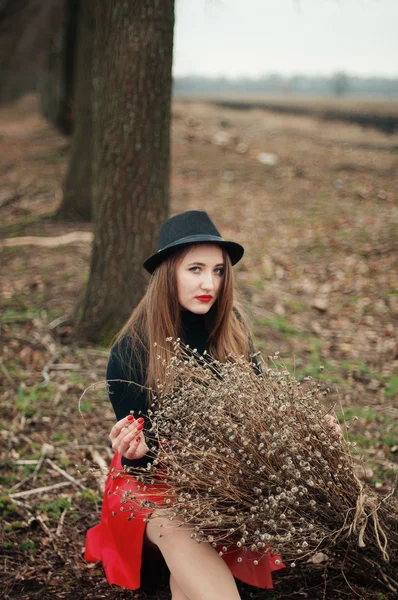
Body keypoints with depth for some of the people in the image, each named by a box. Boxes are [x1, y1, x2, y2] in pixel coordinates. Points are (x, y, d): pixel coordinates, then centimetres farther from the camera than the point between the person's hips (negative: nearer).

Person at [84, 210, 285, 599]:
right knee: (178, 533, -36)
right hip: (152, 478, -4)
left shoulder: (230, 331, -3)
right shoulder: (132, 349, -14)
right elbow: (136, 454, -10)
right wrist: (135, 450, -35)